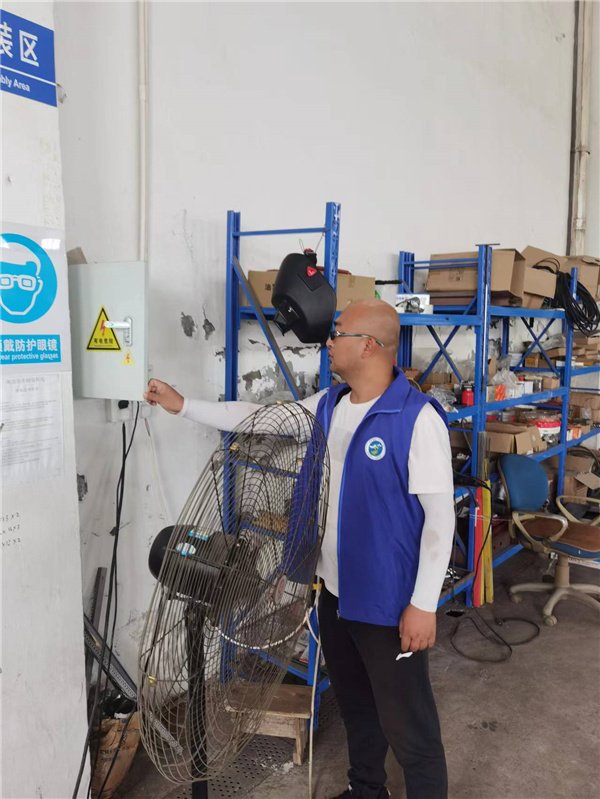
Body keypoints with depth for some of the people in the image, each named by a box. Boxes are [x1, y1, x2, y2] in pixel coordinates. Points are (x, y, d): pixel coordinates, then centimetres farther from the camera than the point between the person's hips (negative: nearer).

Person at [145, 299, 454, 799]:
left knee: (407, 721, 8)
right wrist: (183, 405, 13)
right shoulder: (327, 407, 3)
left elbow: (440, 516, -19)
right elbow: (258, 418, 12)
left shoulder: (418, 419, -21)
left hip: (390, 602, -8)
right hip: (335, 591, 8)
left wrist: (424, 605, -18)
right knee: (354, 703, 26)